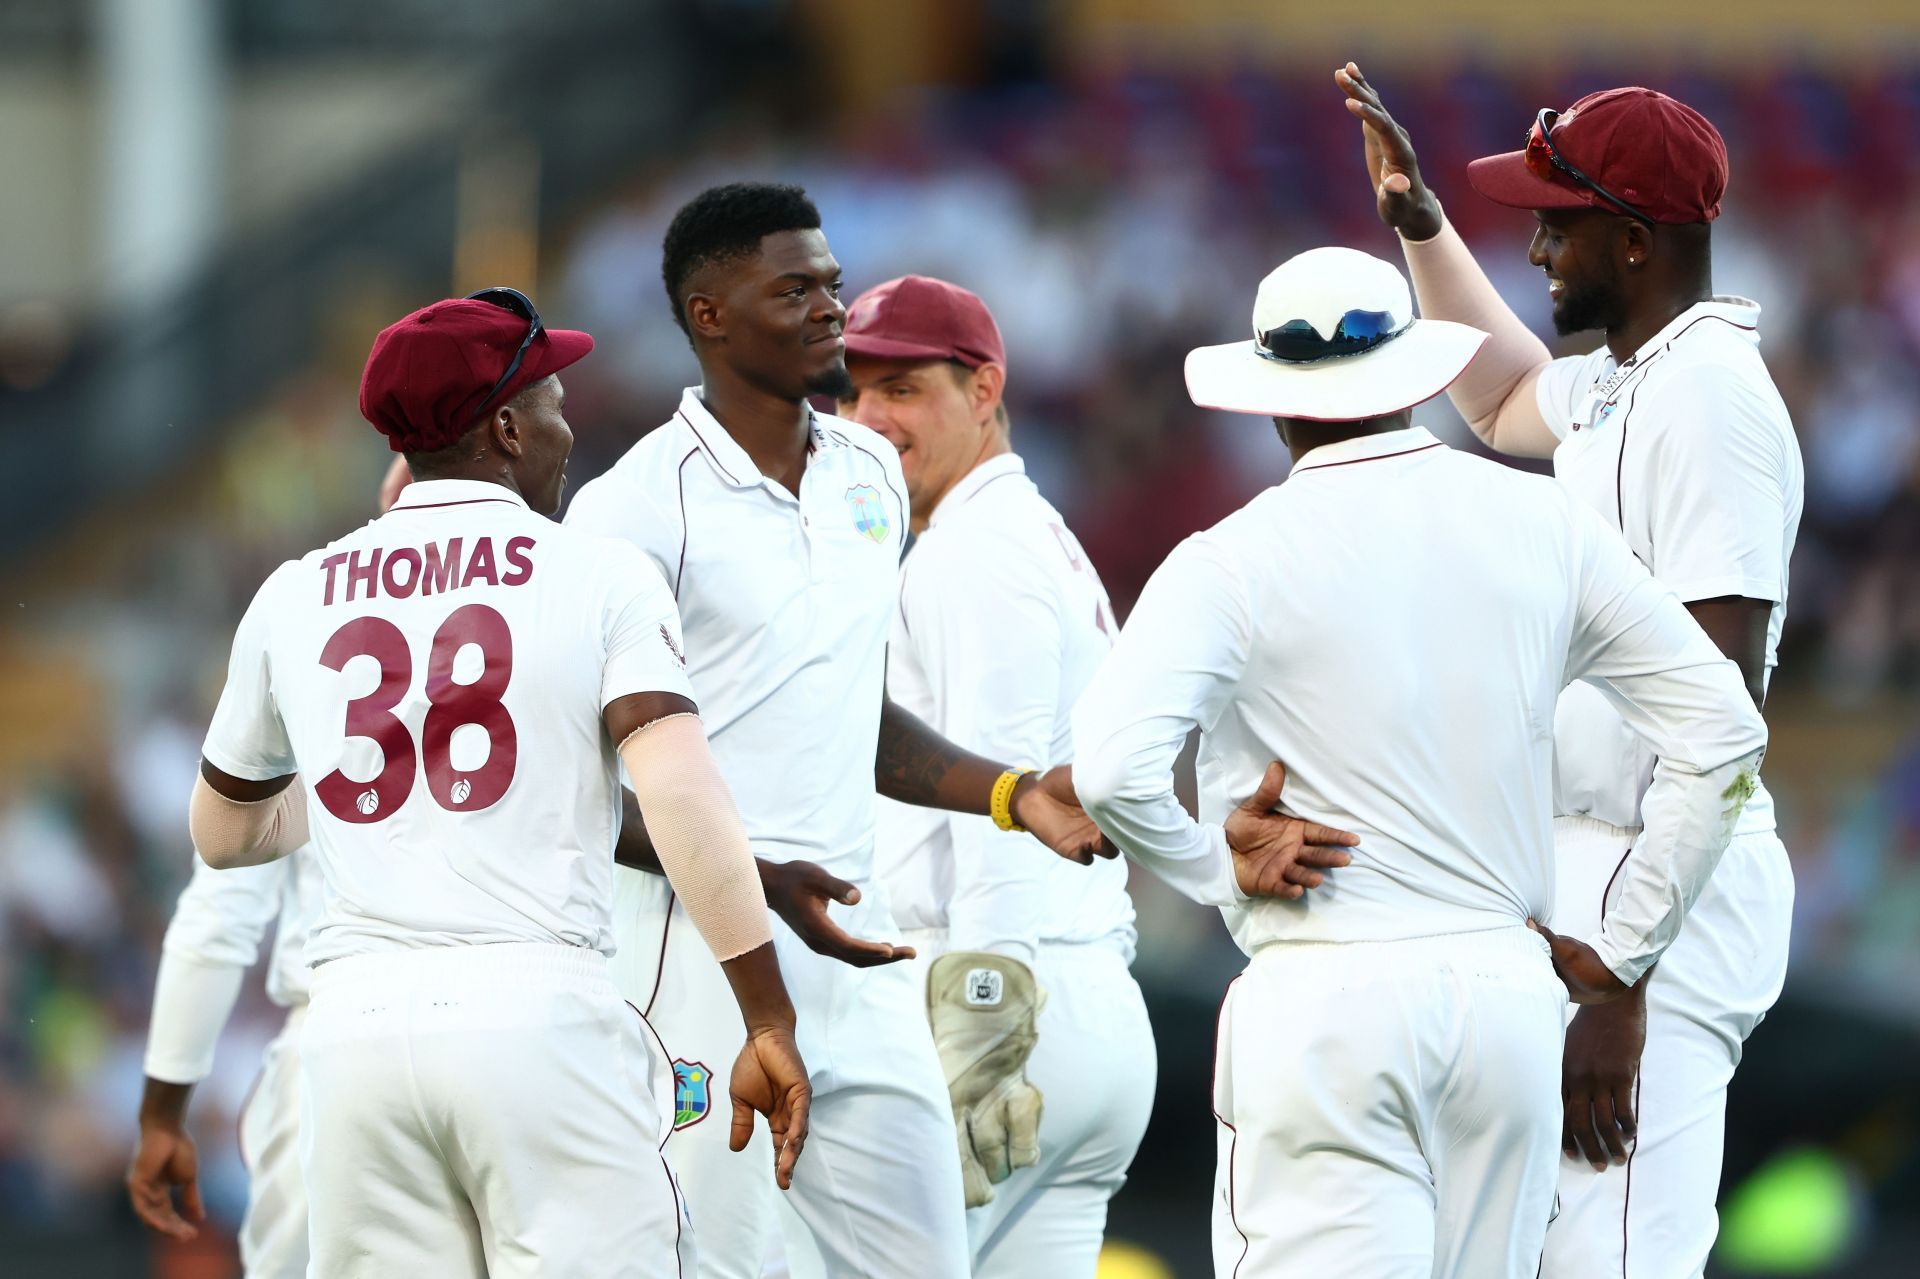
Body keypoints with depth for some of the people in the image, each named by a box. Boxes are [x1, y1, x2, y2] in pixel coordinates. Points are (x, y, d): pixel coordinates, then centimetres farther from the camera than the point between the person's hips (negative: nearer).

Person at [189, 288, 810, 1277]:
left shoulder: (292, 599, 14)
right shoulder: (597, 577, 3)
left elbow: (223, 835, 27)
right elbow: (681, 797, -11)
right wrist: (769, 1022, -11)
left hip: (357, 1021, 4)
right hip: (543, 1007, -4)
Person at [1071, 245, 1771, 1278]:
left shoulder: (1233, 562, -5)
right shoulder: (1543, 527, 6)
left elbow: (1111, 767, -19)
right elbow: (1722, 732, 7)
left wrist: (1218, 869, 0)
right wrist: (1619, 951, 13)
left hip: (1325, 1003, -4)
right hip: (1509, 994, 4)